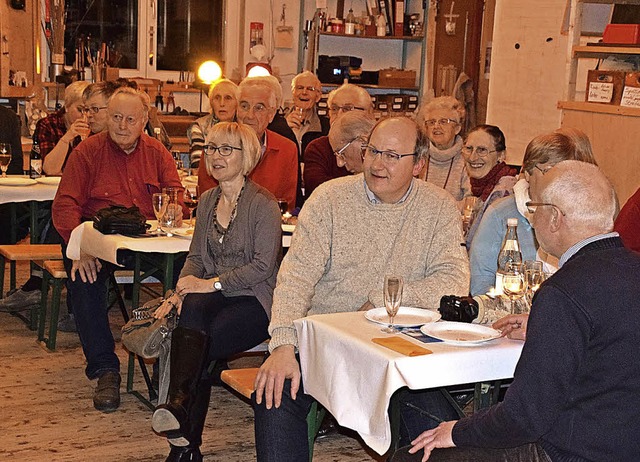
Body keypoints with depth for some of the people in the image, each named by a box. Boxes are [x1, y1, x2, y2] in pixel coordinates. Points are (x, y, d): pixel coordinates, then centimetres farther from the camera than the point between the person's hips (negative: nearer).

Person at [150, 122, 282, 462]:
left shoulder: (262, 204, -6)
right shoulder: (207, 201, 16)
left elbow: (263, 265, -13)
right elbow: (196, 257, 18)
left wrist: (212, 283, -18)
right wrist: (179, 292, -1)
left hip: (253, 298, -4)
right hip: (215, 294, 4)